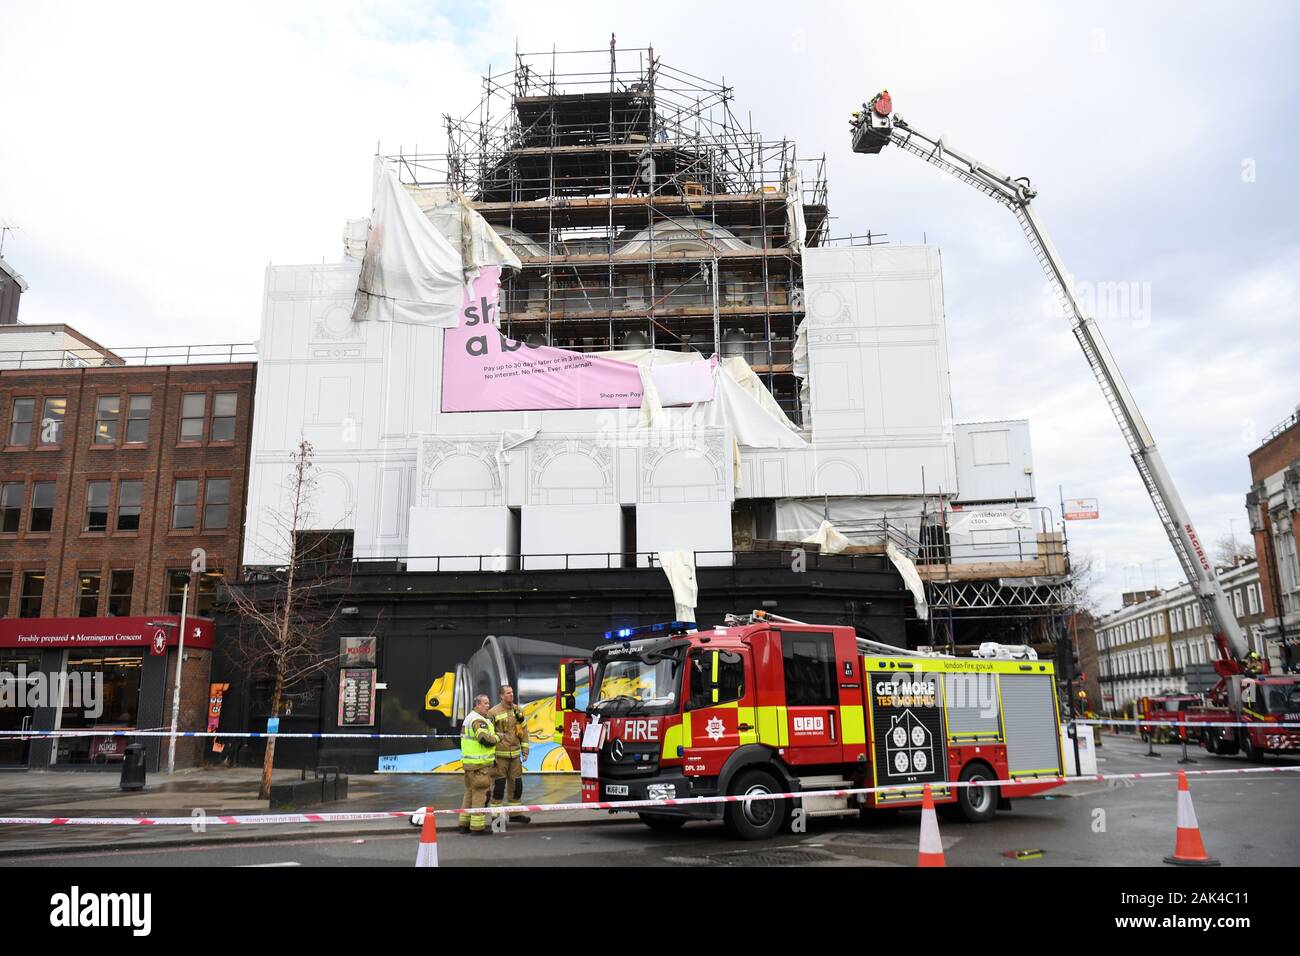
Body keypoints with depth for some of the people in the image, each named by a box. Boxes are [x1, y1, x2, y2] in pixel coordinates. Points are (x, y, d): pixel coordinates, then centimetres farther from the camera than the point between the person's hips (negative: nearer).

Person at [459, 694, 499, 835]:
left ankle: (464, 823, 22)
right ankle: (477, 826, -1)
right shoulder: (478, 720, -16)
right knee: (480, 794, -4)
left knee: (470, 792, 17)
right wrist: (497, 737, -12)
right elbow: (485, 739, -28)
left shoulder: (469, 718, 17)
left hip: (468, 761, 10)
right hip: (479, 764, -10)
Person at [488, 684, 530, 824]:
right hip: (500, 755, -5)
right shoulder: (493, 713, -8)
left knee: (516, 783, 11)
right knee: (499, 784, -2)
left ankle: (515, 812, 24)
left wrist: (525, 750, 10)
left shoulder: (518, 711, 9)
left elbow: (524, 731, 13)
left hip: (515, 754, 5)